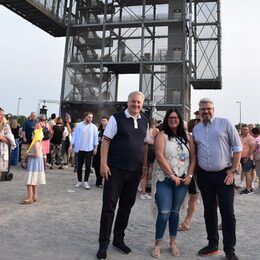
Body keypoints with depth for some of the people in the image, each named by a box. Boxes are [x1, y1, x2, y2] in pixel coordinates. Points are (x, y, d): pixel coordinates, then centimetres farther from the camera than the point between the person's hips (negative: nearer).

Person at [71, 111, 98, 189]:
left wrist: (95, 148, -2)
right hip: (79, 149, 1)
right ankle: (79, 181, 21)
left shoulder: (94, 127, 0)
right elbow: (74, 136, 4)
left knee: (88, 166, 0)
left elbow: (96, 138, 2)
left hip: (89, 149, -1)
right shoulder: (79, 125, 1)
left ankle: (86, 181, 13)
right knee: (79, 166, 9)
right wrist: (72, 146, 0)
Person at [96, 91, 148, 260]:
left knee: (127, 206, 14)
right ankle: (103, 244, 17)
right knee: (109, 206, 2)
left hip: (134, 171, 5)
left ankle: (119, 239, 31)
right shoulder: (116, 118, -6)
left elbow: (145, 144, 14)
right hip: (115, 169, -5)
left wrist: (145, 166, 11)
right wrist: (103, 164, -14)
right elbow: (106, 140, -8)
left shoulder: (144, 122, 9)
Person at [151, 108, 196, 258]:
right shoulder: (162, 135, -2)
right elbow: (159, 156, -13)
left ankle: (173, 243, 25)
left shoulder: (187, 136, 10)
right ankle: (158, 245, 10)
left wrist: (190, 175, -4)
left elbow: (193, 156, 7)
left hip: (182, 180, 4)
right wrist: (172, 175, -15)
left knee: (175, 212, 12)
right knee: (164, 212, -6)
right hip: (164, 179, -3)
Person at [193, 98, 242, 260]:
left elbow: (237, 147, -3)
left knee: (227, 212, 0)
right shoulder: (196, 129, 10)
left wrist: (233, 170, -8)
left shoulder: (225, 123, -2)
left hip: (224, 174, -4)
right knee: (209, 211, 12)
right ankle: (213, 245, 26)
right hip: (204, 175, 4)